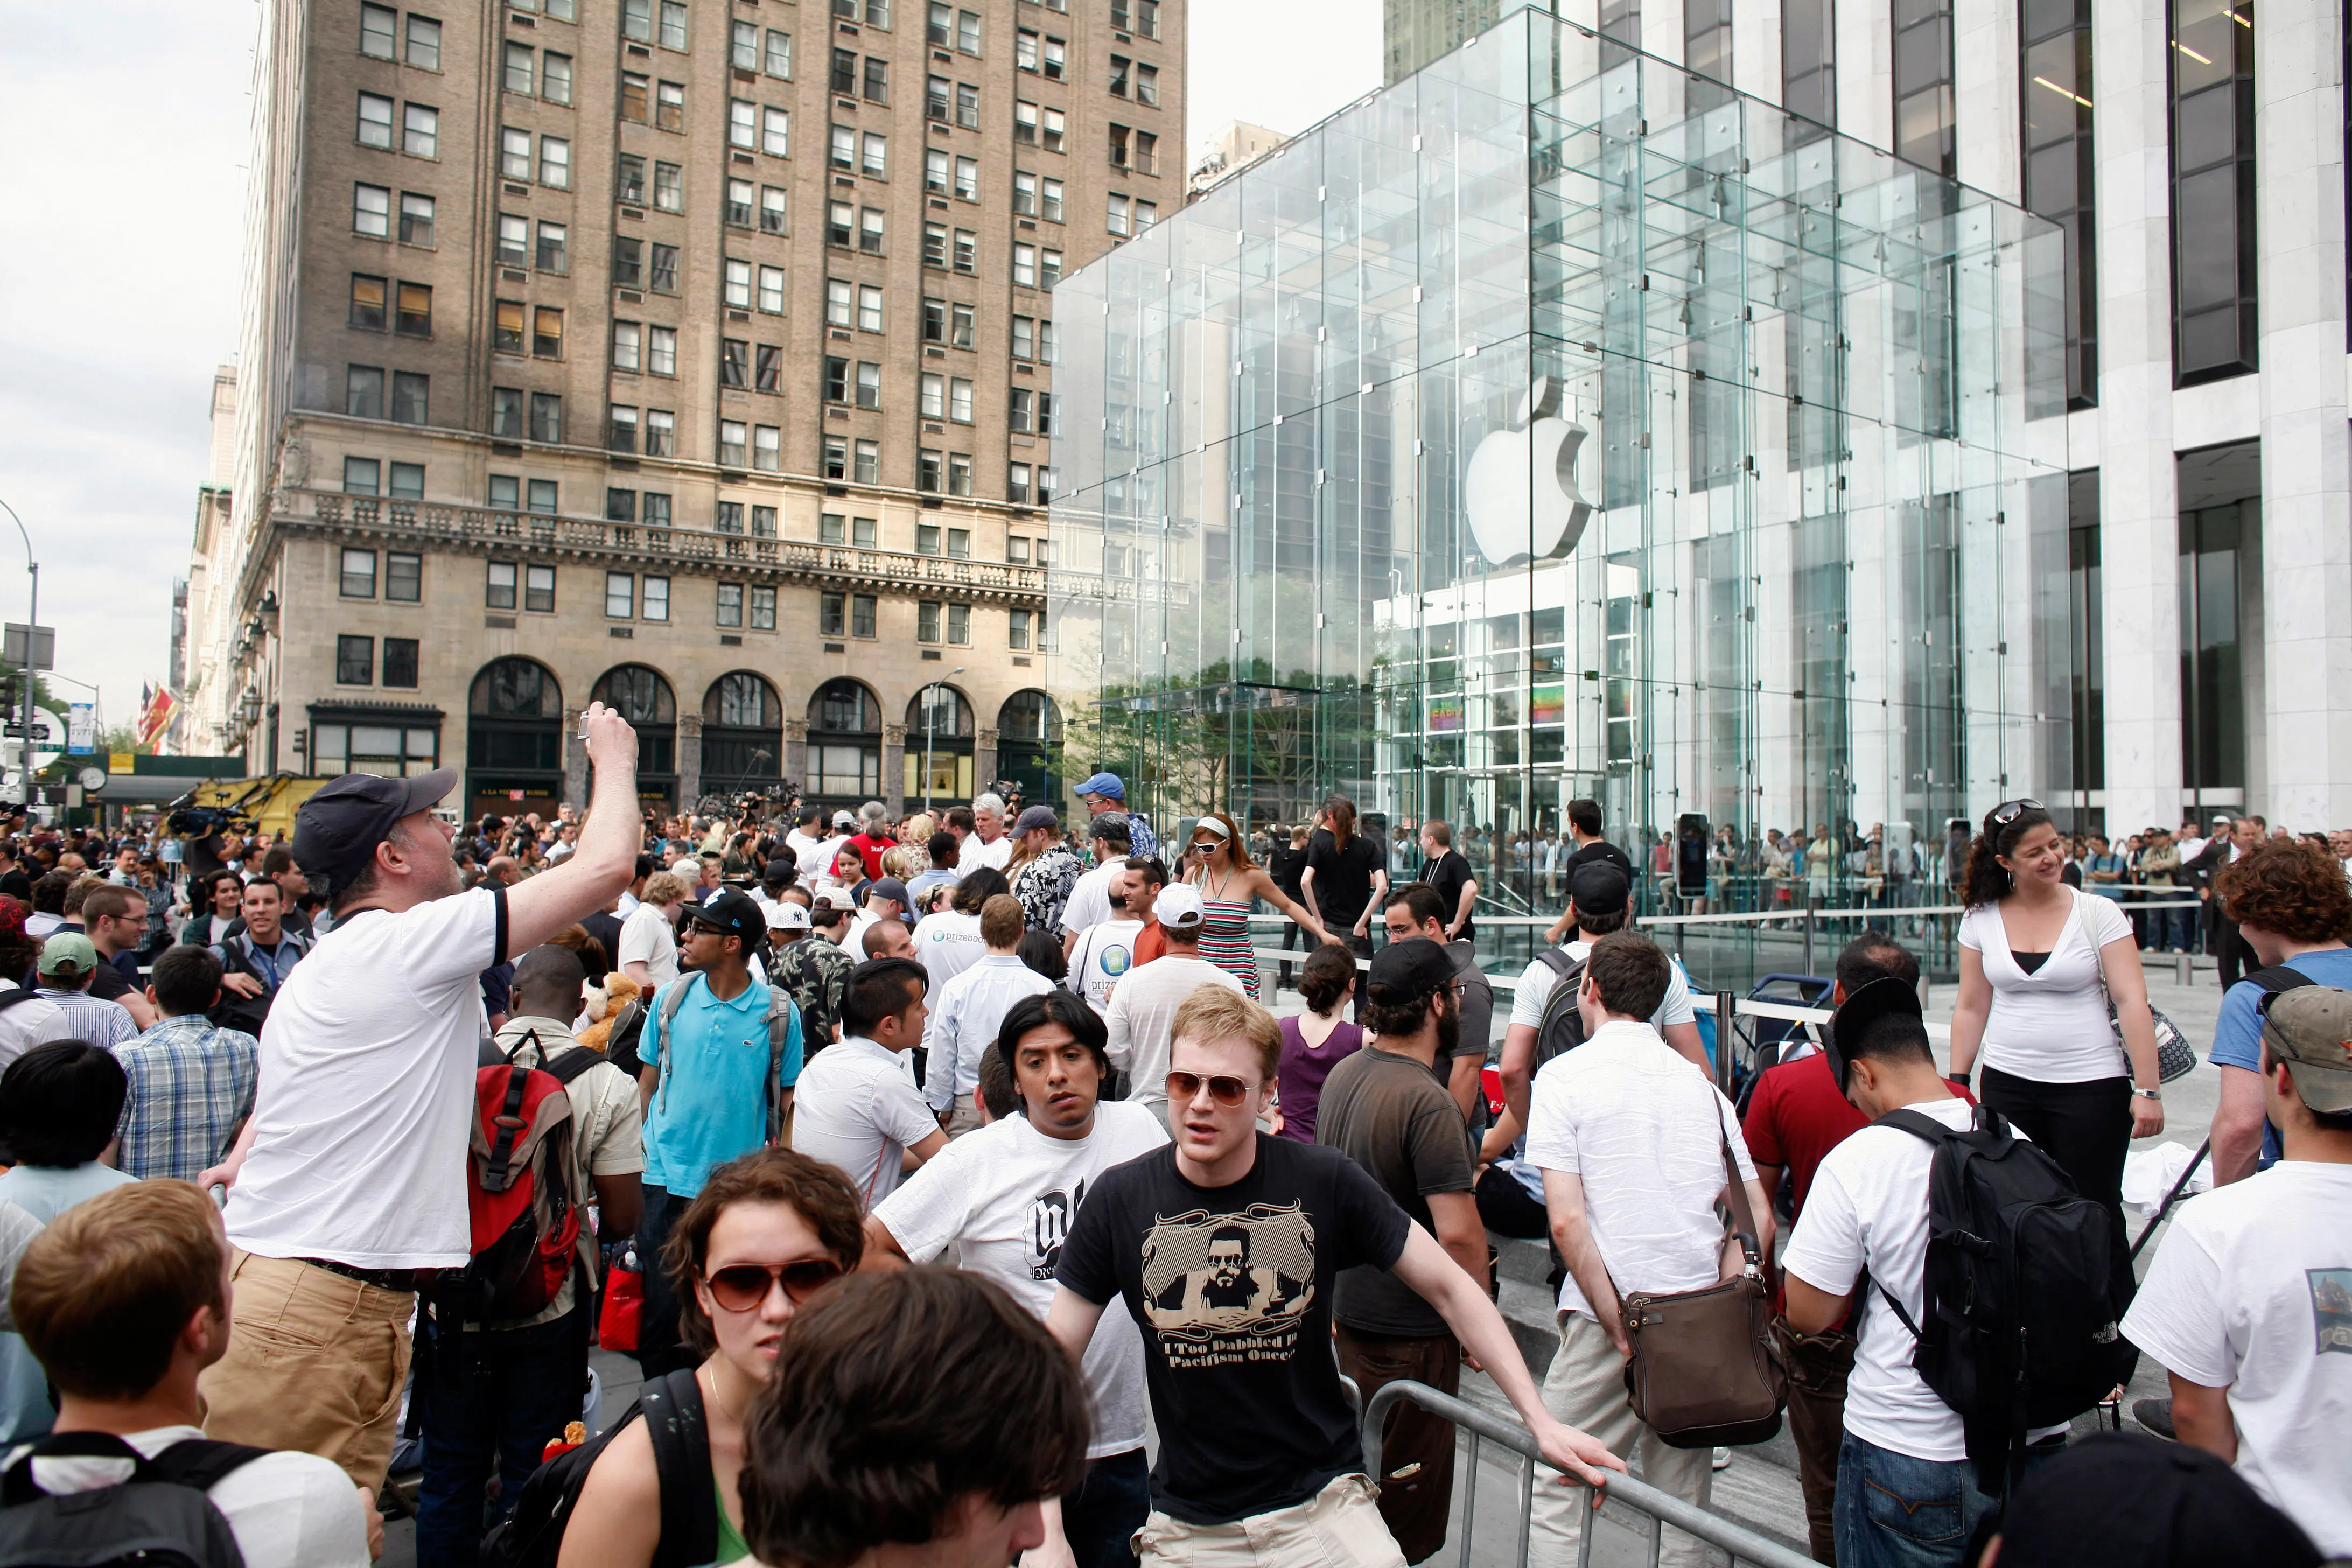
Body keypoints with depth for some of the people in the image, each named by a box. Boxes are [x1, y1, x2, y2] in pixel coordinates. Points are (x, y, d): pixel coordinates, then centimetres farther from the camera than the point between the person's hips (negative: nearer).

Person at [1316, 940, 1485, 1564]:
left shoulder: (1343, 1074, 3)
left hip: (1347, 1306, 8)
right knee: (1408, 1497, 6)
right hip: (1410, 1327, -8)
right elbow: (1458, 1233, -27)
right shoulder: (1426, 1100, -24)